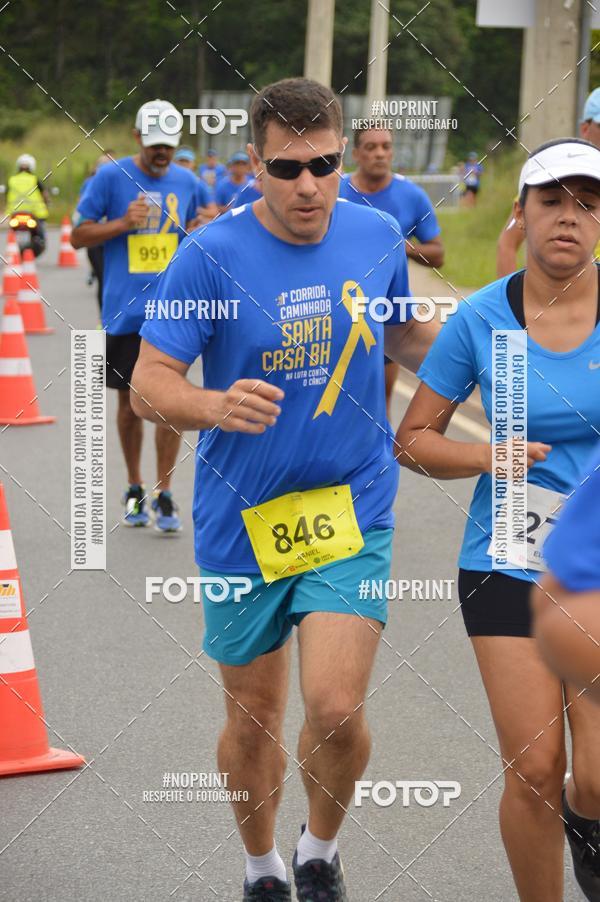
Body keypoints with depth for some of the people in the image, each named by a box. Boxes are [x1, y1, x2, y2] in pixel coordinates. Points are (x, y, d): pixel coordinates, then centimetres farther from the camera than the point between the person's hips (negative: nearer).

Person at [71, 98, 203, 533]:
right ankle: (135, 489, 26)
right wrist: (123, 223, -15)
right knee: (130, 401, 9)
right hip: (124, 310, -1)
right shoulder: (111, 177, -2)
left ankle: (164, 496, 1)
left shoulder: (187, 182, 7)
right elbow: (79, 235, -2)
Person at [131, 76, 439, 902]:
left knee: (335, 707, -14)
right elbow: (148, 384, -13)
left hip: (353, 510, 1)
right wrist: (215, 405, -34)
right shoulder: (211, 254, -12)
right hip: (243, 520, -1)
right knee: (253, 718, 12)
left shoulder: (378, 236, -2)